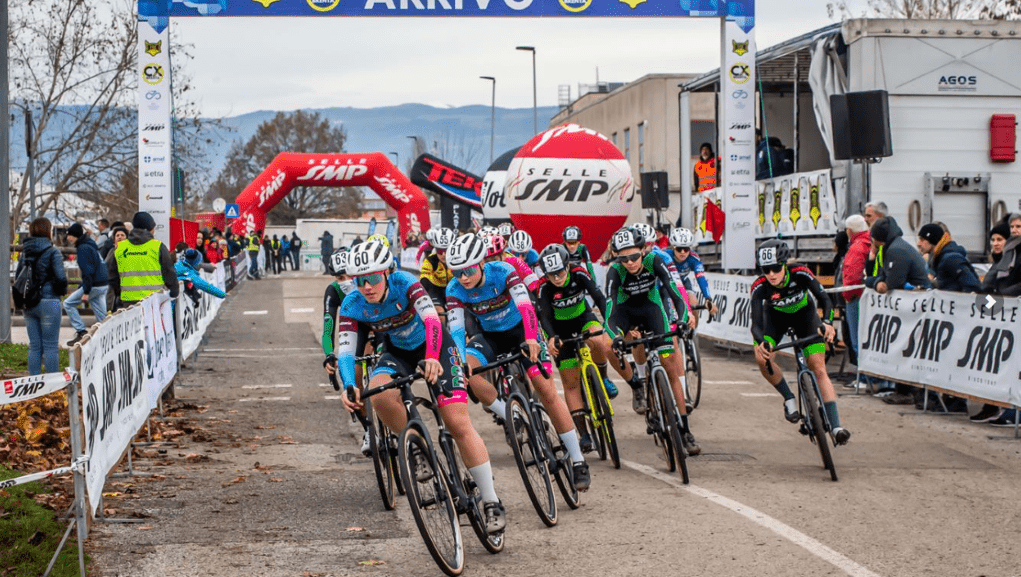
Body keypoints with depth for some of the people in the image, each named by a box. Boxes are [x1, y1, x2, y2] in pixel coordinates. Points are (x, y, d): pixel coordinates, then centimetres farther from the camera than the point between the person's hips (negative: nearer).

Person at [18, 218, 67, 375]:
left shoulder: (25, 252, 7)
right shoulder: (52, 252, -10)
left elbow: (17, 276, 10)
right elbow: (61, 278, -14)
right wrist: (62, 291, 5)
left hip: (28, 304, 5)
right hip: (48, 301, -5)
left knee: (34, 346, 11)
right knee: (51, 346, 0)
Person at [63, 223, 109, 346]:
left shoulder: (83, 248, -13)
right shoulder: (91, 245, 16)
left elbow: (87, 271, -20)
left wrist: (86, 292, -20)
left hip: (94, 285, -9)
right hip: (103, 284, 9)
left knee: (68, 303, 0)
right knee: (101, 316, 10)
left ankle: (81, 332, -4)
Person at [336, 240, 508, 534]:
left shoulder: (404, 283, -29)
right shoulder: (352, 306, -20)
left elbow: (432, 320, -41)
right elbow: (345, 350, -26)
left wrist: (432, 358, -60)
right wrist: (349, 386, -45)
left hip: (434, 346, -3)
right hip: (399, 352, 3)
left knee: (458, 423, -14)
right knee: (379, 394, -31)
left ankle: (492, 503, -8)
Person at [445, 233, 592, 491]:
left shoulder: (503, 272, -27)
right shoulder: (455, 290, -19)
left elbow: (525, 305, -39)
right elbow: (455, 329, -26)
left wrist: (531, 338, -56)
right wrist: (461, 362, -43)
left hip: (520, 329, -3)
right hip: (490, 335, 3)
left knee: (546, 388, -11)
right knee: (465, 369, -27)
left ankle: (578, 460, -4)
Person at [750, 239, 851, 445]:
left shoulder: (800, 274, -34)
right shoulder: (759, 287, -32)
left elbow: (823, 299, -38)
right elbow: (756, 323, -38)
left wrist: (827, 323, -58)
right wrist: (761, 342, -60)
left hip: (804, 313, -1)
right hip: (776, 316, 1)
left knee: (819, 368, -13)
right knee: (762, 358, -25)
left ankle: (836, 426, -17)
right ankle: (789, 399, 0)